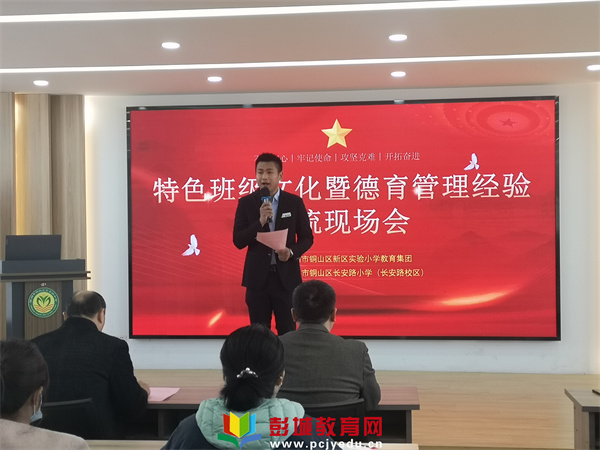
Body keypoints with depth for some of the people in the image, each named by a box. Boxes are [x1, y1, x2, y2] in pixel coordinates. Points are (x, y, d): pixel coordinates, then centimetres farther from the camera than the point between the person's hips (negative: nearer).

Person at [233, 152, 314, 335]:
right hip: (257, 277, 0)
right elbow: (238, 241, -5)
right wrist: (260, 221, -18)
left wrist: (292, 252, -15)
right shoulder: (246, 203, 0)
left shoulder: (294, 202, 1)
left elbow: (306, 237, 5)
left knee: (287, 332, 5)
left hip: (286, 276, 0)